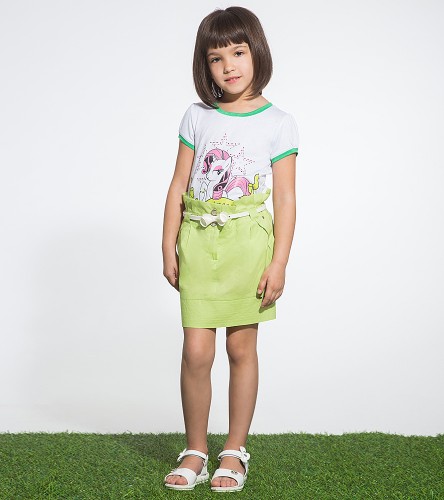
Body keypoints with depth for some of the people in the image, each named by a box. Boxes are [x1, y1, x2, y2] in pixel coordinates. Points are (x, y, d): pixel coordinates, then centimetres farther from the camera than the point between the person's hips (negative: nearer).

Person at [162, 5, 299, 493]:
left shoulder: (277, 122, 0)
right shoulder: (197, 116, 7)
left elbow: (285, 199, -2)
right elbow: (178, 187, 9)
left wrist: (279, 262, -8)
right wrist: (168, 246, 4)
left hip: (247, 241, -2)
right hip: (198, 241, 2)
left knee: (242, 347, 6)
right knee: (196, 351, -2)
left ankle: (235, 450, 20)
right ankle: (194, 451, 15)